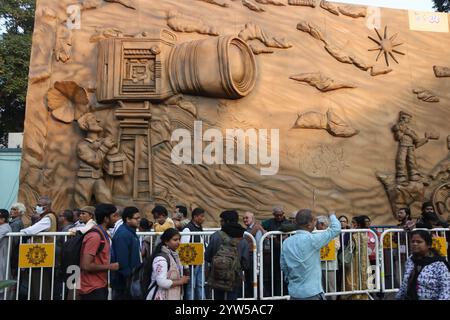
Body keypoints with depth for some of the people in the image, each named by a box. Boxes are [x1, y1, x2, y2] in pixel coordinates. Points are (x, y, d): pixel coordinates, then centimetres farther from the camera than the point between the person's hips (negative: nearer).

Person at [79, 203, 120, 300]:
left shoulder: (102, 234, 8)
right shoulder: (95, 236, -20)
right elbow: (86, 265, -24)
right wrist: (110, 266, -16)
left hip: (100, 286, 9)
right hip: (93, 289, -9)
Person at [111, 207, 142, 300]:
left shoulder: (131, 232, 10)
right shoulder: (123, 234, -22)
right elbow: (122, 260, -26)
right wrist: (128, 277, -22)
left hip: (131, 276, 10)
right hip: (123, 279, -10)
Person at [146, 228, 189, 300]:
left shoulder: (174, 255, 10)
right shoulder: (161, 258, -19)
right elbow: (162, 282, -26)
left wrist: (182, 279, 4)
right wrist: (180, 281, -14)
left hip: (173, 296, 9)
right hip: (161, 297, -9)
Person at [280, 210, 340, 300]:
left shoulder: (286, 242, 1)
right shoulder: (312, 239, -16)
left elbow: (283, 266, 9)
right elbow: (336, 229, -7)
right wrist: (332, 216, 12)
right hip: (312, 293, -6)